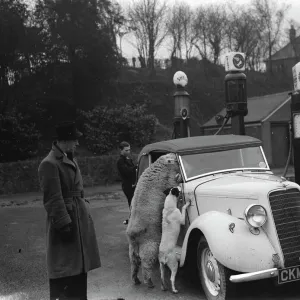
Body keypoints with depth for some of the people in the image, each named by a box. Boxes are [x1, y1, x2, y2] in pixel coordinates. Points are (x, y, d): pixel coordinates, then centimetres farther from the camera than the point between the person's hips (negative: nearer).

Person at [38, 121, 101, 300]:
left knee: (79, 265, 18)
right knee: (64, 268, 1)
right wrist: (64, 224, -21)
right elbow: (53, 199, -20)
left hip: (80, 218, 9)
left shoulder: (71, 160, 11)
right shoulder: (50, 164, -17)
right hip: (65, 220, -9)